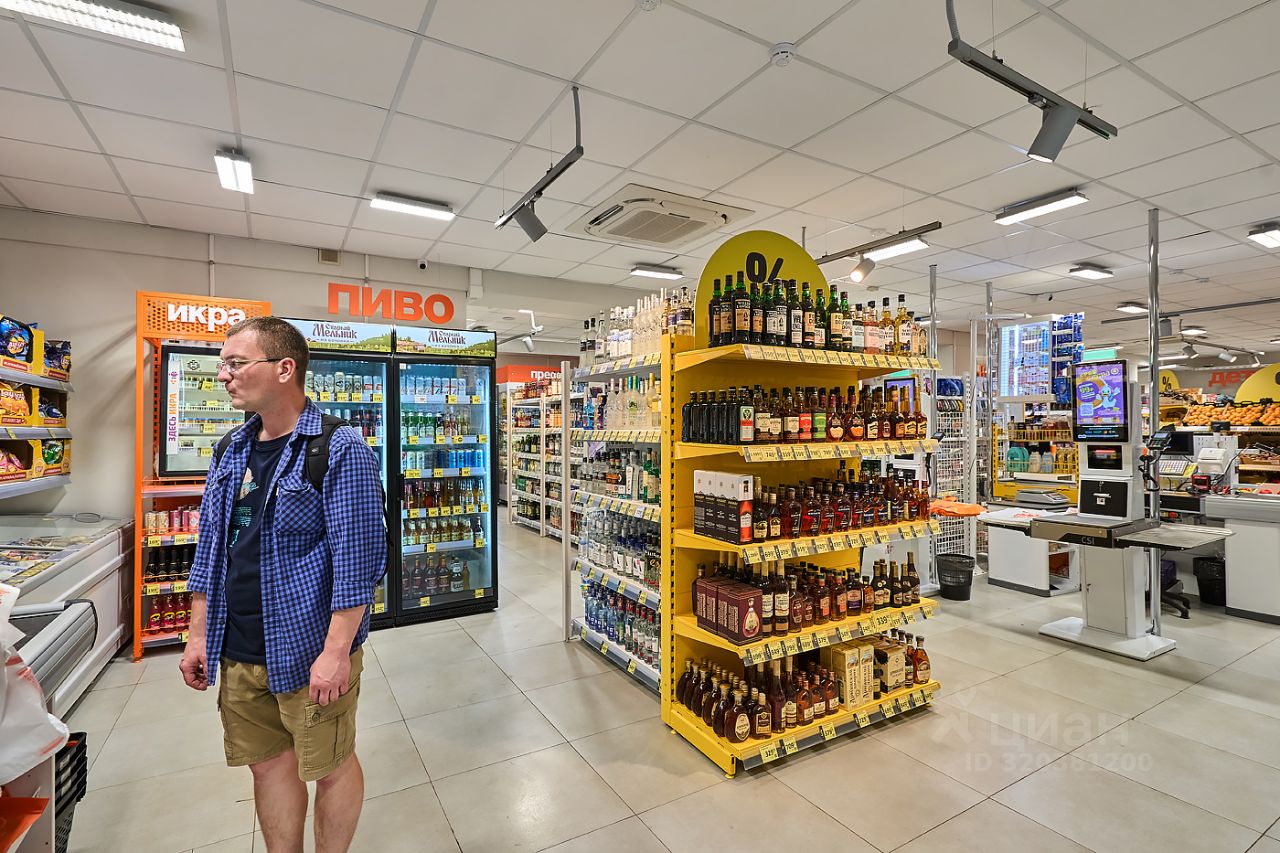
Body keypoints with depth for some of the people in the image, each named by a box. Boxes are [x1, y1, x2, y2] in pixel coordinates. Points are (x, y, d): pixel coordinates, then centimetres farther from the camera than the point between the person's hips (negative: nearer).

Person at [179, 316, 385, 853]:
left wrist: (336, 652, -19)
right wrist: (199, 635, 12)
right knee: (268, 765, 20)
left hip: (309, 652, -6)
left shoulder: (339, 451, -16)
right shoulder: (233, 450, 7)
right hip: (236, 654, 7)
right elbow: (210, 548, 13)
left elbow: (358, 559, -19)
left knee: (330, 766, 11)